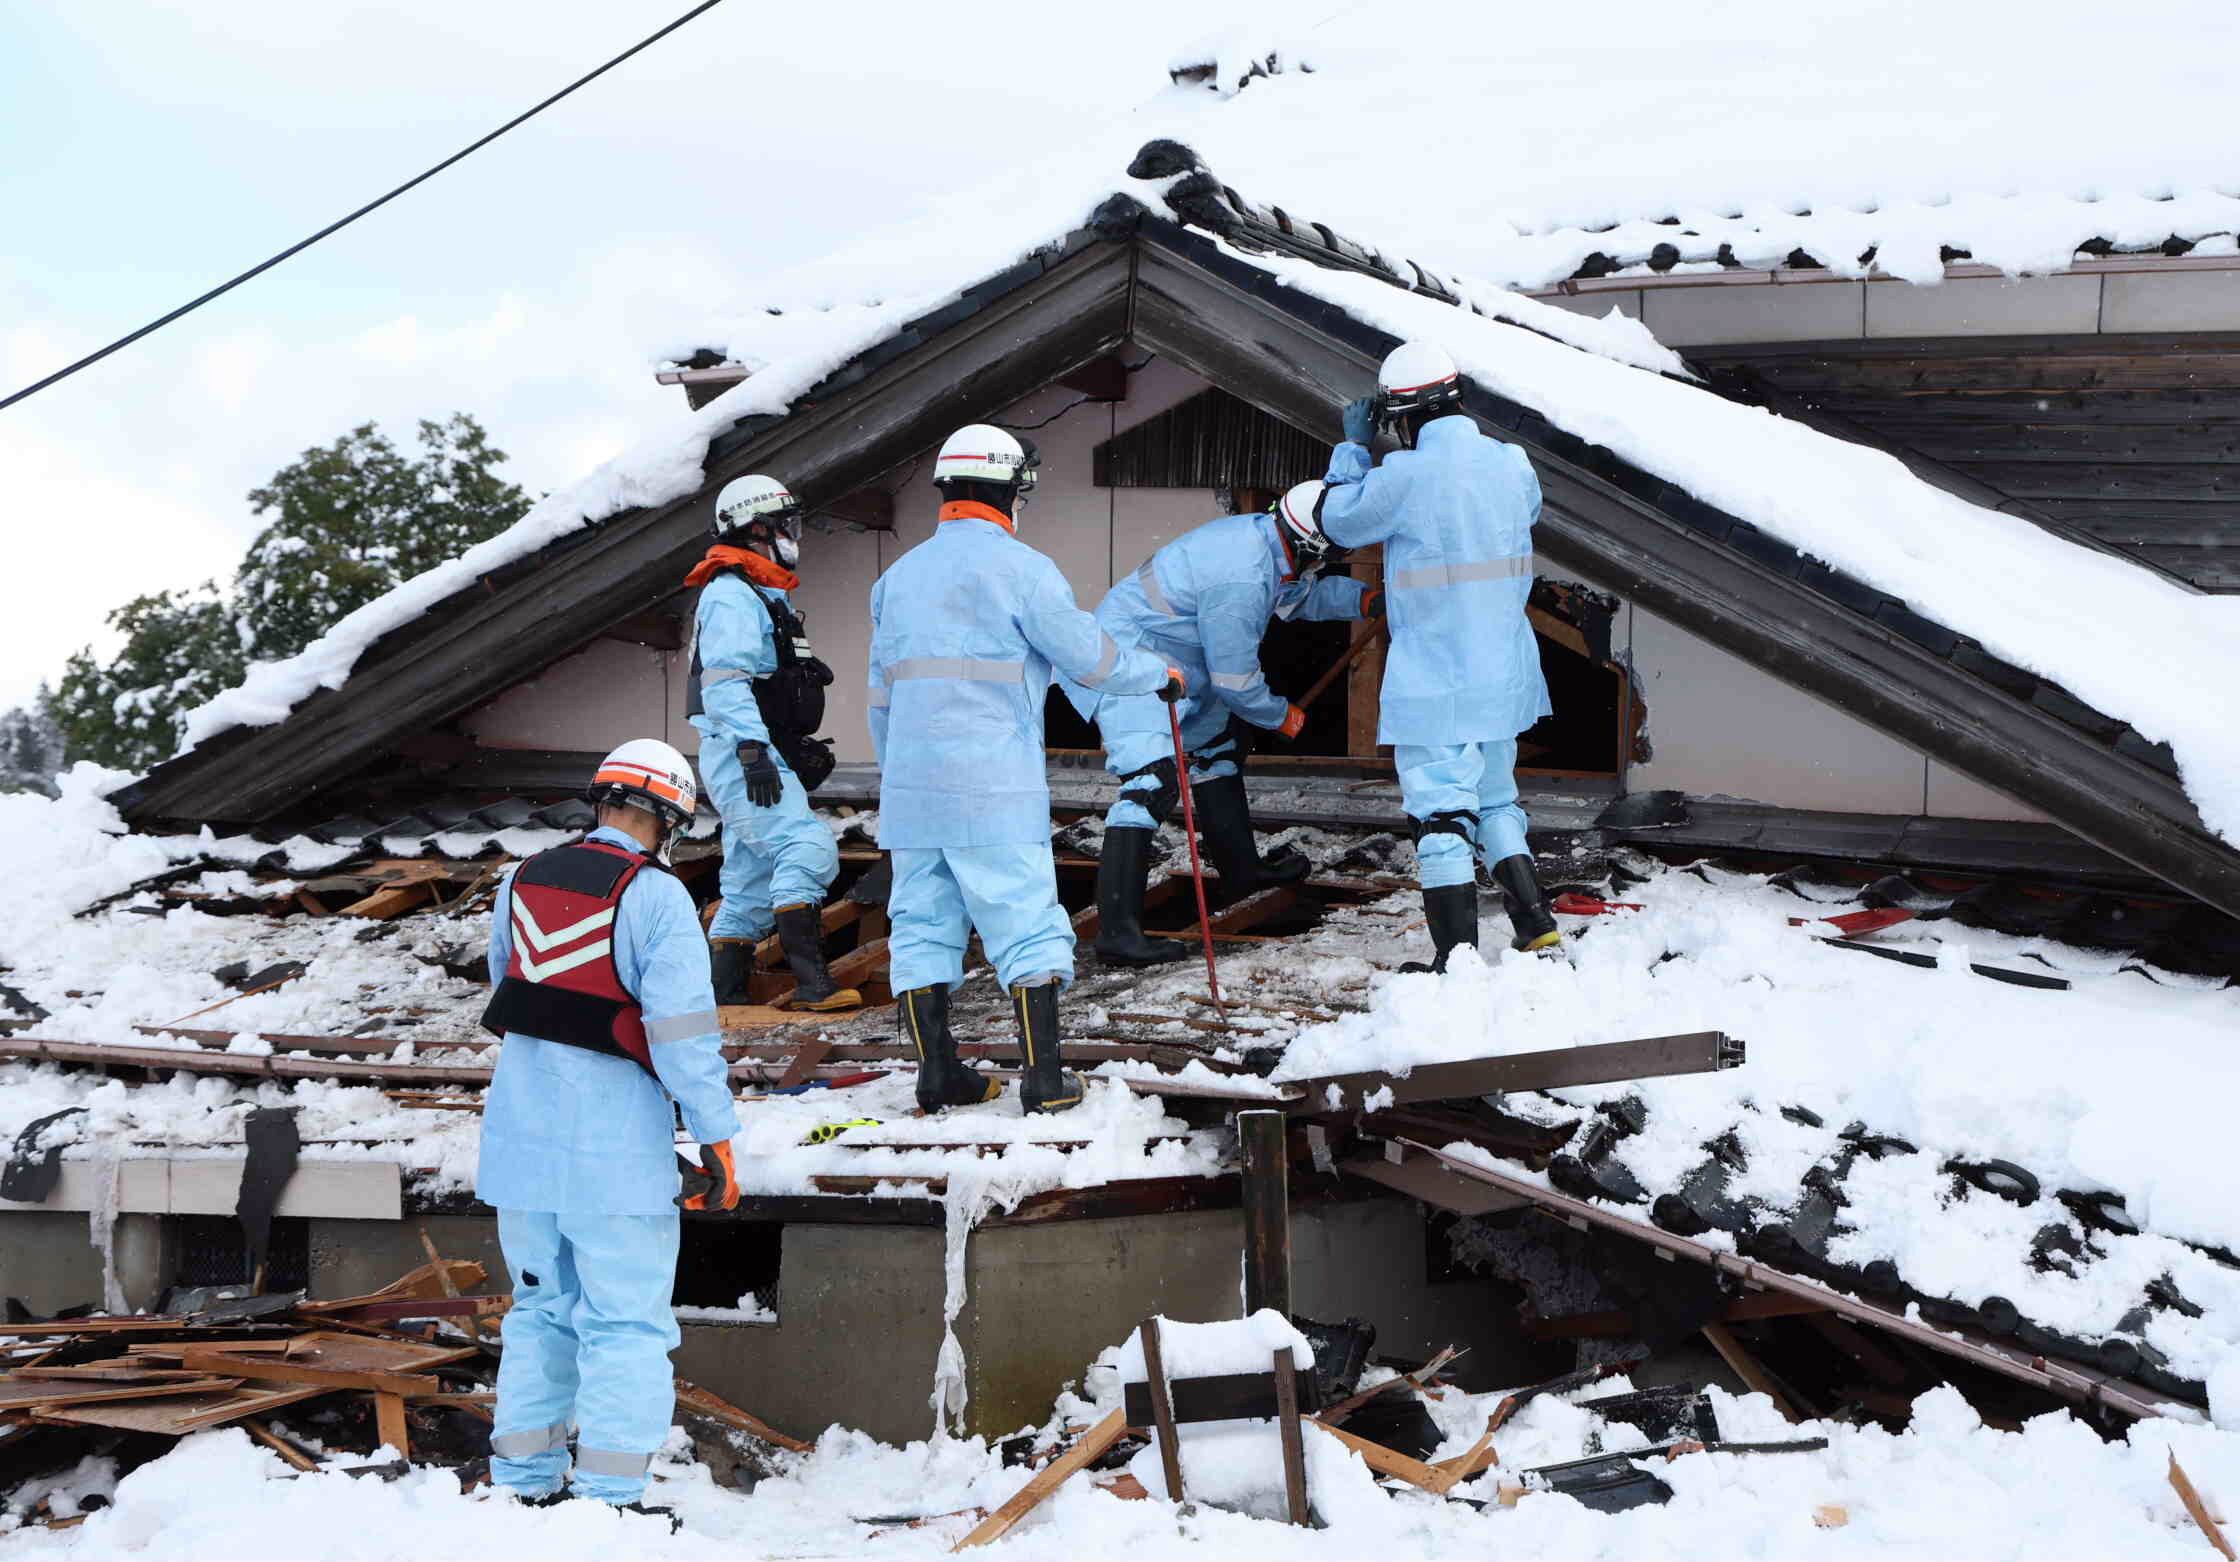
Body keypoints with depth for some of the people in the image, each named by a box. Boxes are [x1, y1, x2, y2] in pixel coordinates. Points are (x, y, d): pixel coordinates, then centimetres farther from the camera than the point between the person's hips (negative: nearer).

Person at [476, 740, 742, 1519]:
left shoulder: (521, 882, 6)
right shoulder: (657, 898, -12)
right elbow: (683, 1030, -16)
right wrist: (716, 1141, -11)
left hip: (520, 1135, 6)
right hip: (615, 1147, -6)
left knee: (541, 1308, 18)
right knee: (626, 1322, 1)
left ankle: (525, 1479, 21)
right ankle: (609, 1495, -2)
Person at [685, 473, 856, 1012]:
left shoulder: (764, 597, 24)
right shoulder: (731, 595, -10)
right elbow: (724, 681, -21)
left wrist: (801, 751, 24)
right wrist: (752, 750, -30)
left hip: (756, 760, 11)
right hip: (740, 752, -11)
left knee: (754, 879, 11)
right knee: (806, 847, -23)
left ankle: (724, 994, 13)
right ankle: (810, 982, -30)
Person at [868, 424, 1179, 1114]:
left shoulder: (900, 574, 14)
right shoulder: (1019, 567, -6)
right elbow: (1088, 656, -4)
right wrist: (1160, 674, 14)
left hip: (911, 789, 6)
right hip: (994, 787, -6)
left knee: (922, 926, 10)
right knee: (1026, 926, -1)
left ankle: (936, 1072, 10)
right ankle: (1044, 1077, -4)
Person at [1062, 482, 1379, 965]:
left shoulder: (1262, 534, 0)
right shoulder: (1240, 578, -29)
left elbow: (1304, 594, 22)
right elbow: (1234, 680, -20)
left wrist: (1366, 599, 8)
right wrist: (1282, 716, -3)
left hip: (1171, 666, 11)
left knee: (1218, 744, 25)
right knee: (1153, 777, -24)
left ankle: (1242, 869, 42)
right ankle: (1117, 930, -32)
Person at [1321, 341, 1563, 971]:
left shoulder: (1405, 477, -18)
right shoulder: (1510, 464, -1)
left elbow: (1341, 522, -1)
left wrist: (1353, 445, 12)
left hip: (1434, 683, -6)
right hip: (1504, 676, 6)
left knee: (1443, 812, -2)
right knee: (1494, 799, 22)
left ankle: (1458, 957, -2)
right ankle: (1535, 924, 21)